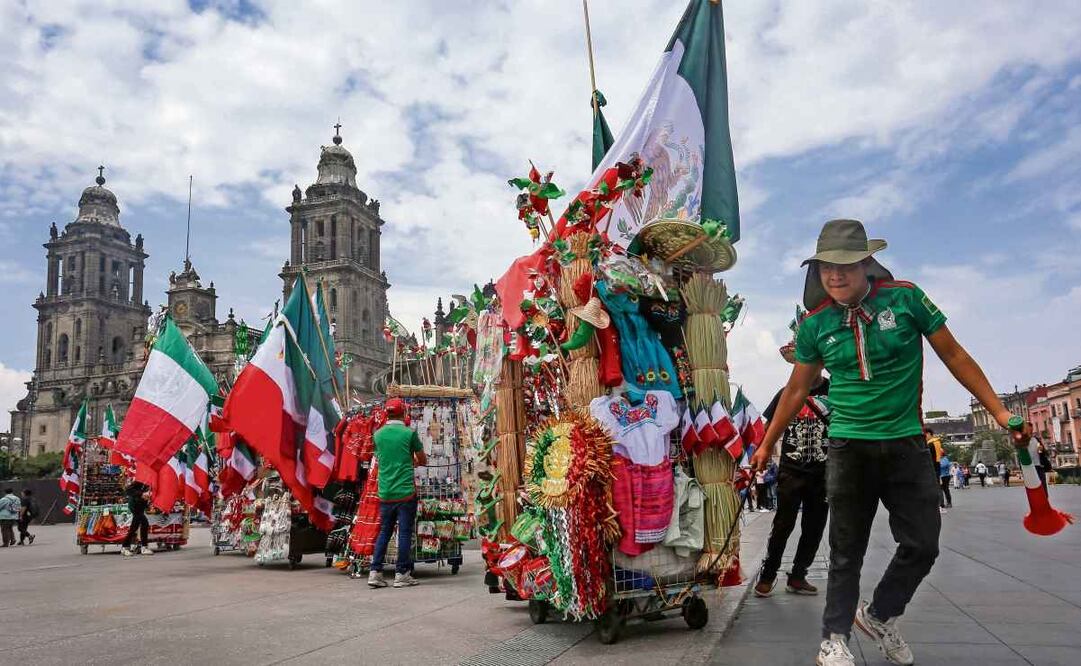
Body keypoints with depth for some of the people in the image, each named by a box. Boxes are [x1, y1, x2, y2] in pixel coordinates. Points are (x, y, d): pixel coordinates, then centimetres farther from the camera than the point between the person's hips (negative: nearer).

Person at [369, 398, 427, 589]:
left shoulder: (378, 434, 7)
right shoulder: (409, 433, -6)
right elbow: (423, 461, 4)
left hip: (385, 492, 4)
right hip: (405, 492, -4)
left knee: (384, 532, 13)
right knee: (405, 532, 2)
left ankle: (375, 572, 9)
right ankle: (401, 574, 5)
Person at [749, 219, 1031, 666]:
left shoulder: (905, 298, -5)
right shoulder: (815, 323, -2)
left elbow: (953, 355, 3)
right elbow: (797, 390, 9)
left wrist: (998, 411, -1)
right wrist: (767, 445, 12)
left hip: (906, 443, 1)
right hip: (848, 447, 0)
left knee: (922, 545, 4)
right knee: (847, 552, 5)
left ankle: (878, 616, 28)